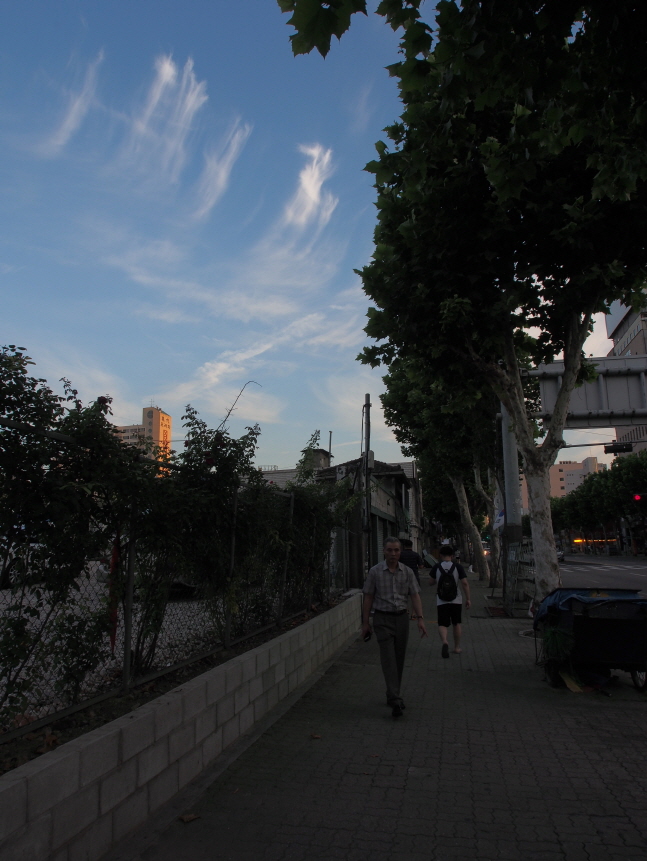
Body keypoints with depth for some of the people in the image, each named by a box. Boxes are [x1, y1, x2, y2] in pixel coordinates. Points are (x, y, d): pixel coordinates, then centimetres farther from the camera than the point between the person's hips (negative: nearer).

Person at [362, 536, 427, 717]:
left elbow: (415, 596, -1)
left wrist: (420, 619, -12)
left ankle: (393, 695, 26)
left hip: (402, 618, 3)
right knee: (388, 659, -10)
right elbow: (368, 598, -1)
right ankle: (395, 701, -14)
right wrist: (365, 623, -1)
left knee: (399, 659, 11)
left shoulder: (407, 572, 2)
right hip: (383, 619, -3)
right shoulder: (375, 571, -5)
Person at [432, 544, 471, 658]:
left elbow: (431, 582, 8)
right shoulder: (458, 567, -5)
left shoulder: (437, 567, -3)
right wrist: (468, 599, -3)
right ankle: (457, 647, 24)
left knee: (442, 624, 0)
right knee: (457, 623, 17)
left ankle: (444, 641, -28)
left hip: (441, 600, -1)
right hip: (456, 600, 1)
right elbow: (465, 583, -9)